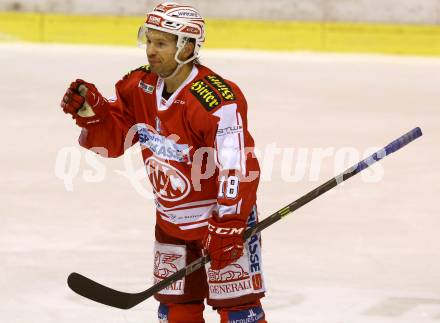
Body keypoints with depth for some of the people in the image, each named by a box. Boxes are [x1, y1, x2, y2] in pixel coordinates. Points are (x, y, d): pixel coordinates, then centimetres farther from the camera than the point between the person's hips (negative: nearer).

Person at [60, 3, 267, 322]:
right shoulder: (139, 87, -3)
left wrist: (227, 228, -32)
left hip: (223, 215, -7)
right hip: (171, 220, 7)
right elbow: (113, 139, 5)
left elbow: (238, 169, -29)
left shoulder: (218, 99, -27)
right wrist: (91, 110, -15)